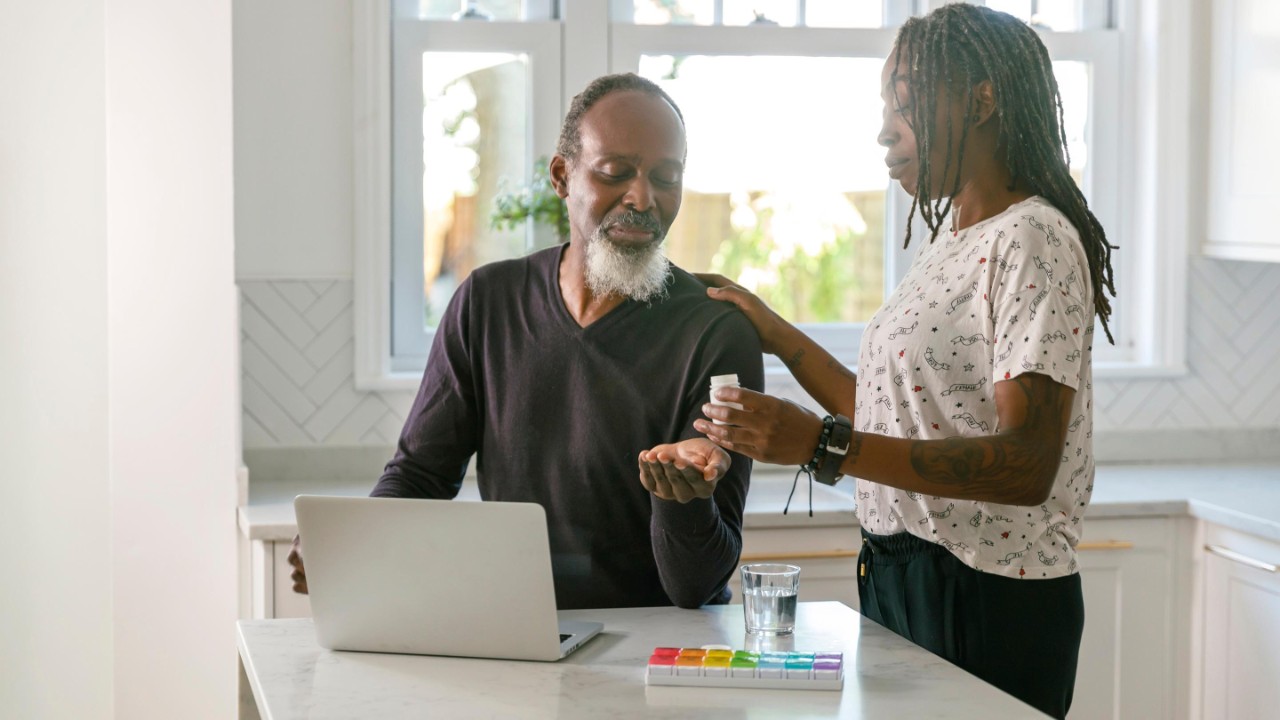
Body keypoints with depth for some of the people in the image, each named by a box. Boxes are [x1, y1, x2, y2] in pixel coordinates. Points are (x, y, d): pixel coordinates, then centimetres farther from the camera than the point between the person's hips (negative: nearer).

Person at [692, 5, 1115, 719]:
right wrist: (773, 332, 14)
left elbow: (1027, 465, -25)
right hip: (903, 579, 9)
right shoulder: (950, 237, 15)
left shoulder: (1031, 241, -15)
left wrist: (823, 444, -31)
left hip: (986, 603, -9)